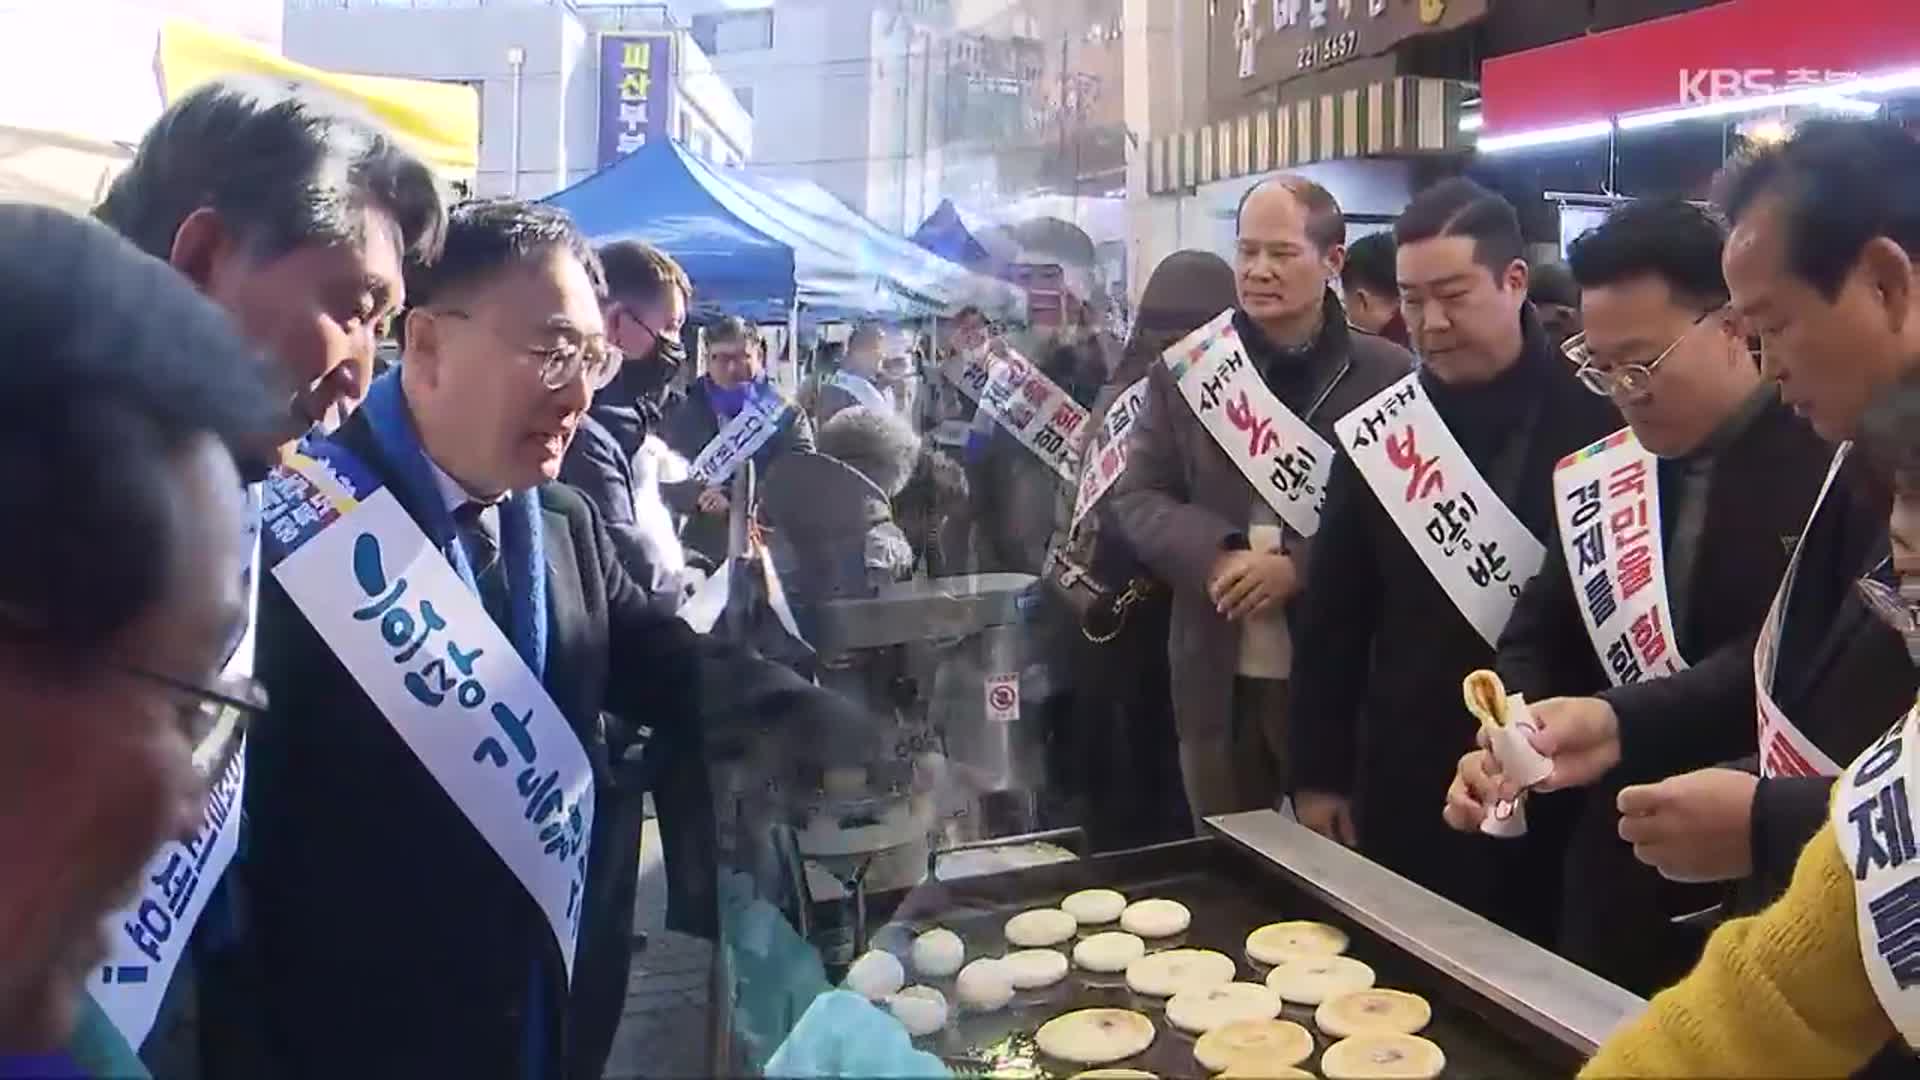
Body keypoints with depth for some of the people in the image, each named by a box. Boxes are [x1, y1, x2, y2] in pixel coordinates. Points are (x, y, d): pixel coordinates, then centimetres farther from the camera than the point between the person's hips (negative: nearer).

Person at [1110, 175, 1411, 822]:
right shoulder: (1184, 369, 5)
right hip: (1218, 678, 2)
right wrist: (1217, 556, -15)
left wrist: (1301, 565, -20)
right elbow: (1134, 498, 2)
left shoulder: (1385, 374, -2)